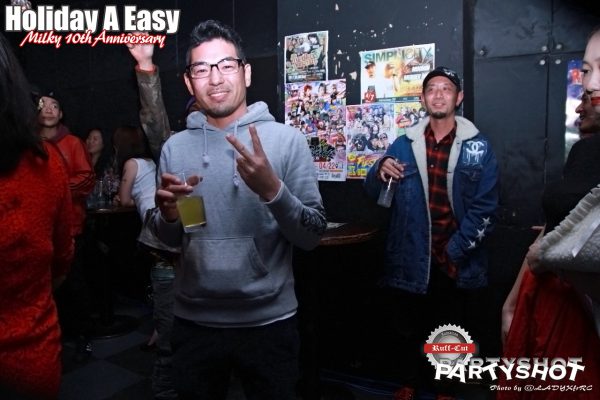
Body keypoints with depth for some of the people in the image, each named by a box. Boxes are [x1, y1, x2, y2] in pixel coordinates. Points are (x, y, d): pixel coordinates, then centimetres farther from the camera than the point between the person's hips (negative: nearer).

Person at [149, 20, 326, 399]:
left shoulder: (287, 139, -9)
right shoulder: (175, 147, 1)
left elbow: (313, 236, -10)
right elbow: (169, 238, 9)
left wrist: (272, 189, -26)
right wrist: (168, 214, -13)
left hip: (268, 321, -2)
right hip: (194, 321, 3)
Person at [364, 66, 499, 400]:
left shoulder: (478, 147, -3)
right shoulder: (404, 144, 3)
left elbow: (485, 209, -6)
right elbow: (373, 193, 4)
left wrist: (455, 251, -12)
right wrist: (380, 171, -18)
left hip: (458, 261, -1)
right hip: (412, 259, 2)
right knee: (411, 327, 15)